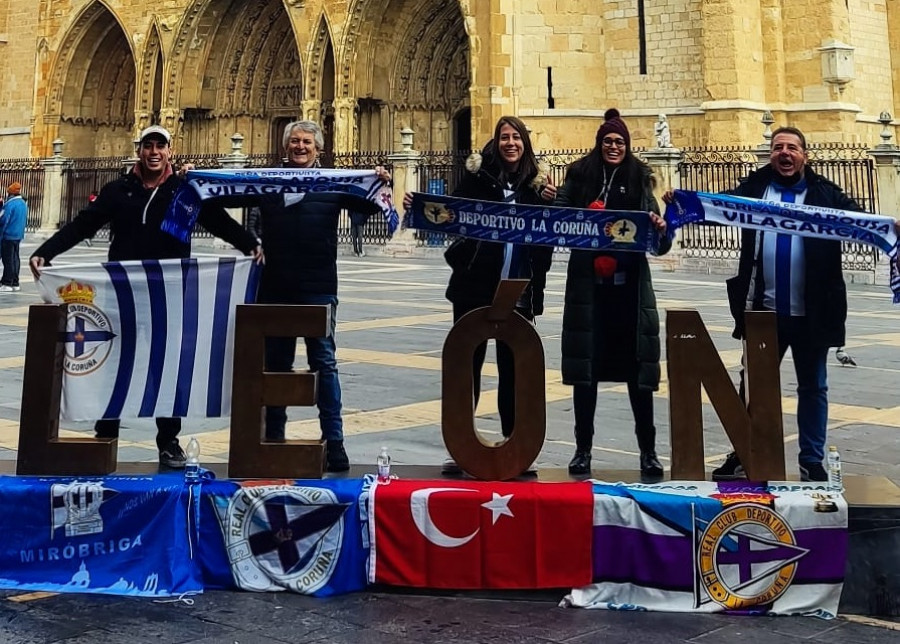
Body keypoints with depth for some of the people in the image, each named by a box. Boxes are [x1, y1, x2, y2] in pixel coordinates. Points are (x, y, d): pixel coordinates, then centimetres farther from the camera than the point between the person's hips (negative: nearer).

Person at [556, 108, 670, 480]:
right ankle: (583, 449, 15)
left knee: (638, 369, 2)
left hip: (630, 286, 0)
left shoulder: (639, 179, 7)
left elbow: (660, 245, 4)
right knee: (584, 368, 4)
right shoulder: (580, 175, 6)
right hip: (587, 285, 0)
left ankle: (648, 452, 13)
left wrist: (659, 229, -17)